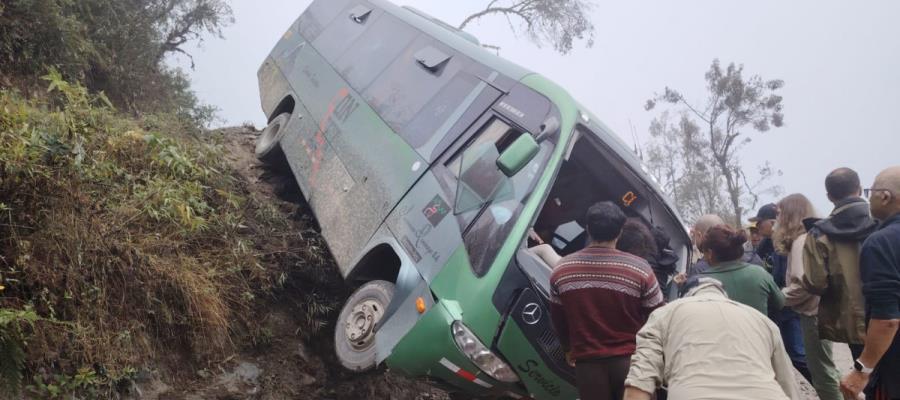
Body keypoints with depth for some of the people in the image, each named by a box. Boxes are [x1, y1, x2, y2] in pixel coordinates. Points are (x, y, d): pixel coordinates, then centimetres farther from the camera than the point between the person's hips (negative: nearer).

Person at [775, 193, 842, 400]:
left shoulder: (801, 240, -17)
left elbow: (803, 284, -23)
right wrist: (782, 295, 9)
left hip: (813, 312, -10)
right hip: (817, 309, 10)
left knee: (821, 369, 0)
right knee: (821, 367, 20)